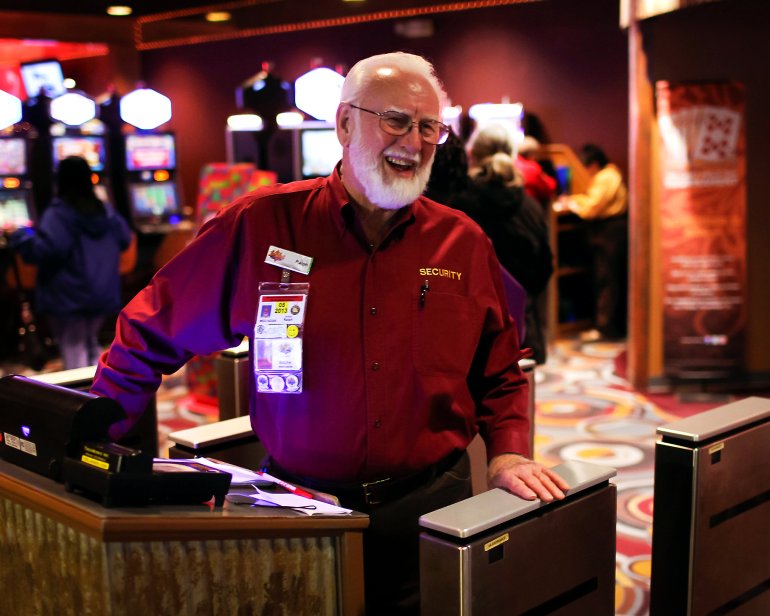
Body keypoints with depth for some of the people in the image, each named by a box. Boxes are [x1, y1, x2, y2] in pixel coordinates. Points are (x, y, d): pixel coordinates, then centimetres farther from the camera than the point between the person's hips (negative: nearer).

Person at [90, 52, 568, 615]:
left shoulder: (464, 245, 0)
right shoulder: (262, 225, -7)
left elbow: (501, 374, 11)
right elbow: (152, 335, 0)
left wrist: (510, 454, -5)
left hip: (429, 508, 2)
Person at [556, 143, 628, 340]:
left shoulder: (605, 178, -18)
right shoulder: (611, 173, 15)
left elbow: (591, 208, -20)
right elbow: (595, 199, 21)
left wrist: (570, 204, -4)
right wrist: (573, 199, 9)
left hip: (609, 232, -10)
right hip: (618, 229, 10)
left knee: (606, 281, -5)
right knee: (619, 280, 14)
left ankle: (606, 328, -1)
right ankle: (619, 325, 22)